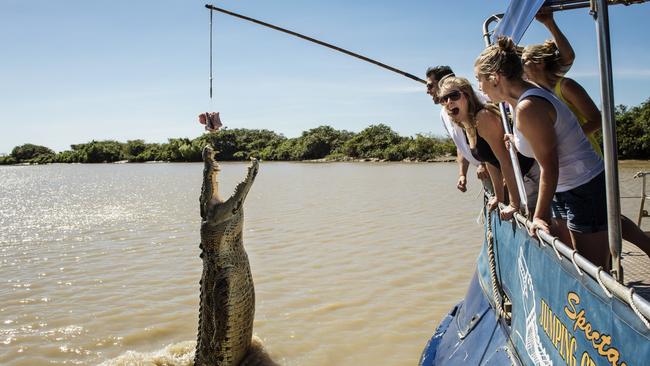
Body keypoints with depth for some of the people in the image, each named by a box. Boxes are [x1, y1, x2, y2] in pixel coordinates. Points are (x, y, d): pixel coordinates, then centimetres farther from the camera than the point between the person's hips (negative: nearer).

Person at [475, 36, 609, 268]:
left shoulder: (528, 108, -24)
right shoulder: (520, 102, 6)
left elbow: (549, 166, -21)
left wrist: (539, 216, -15)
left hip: (587, 190, -10)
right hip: (565, 190, 10)